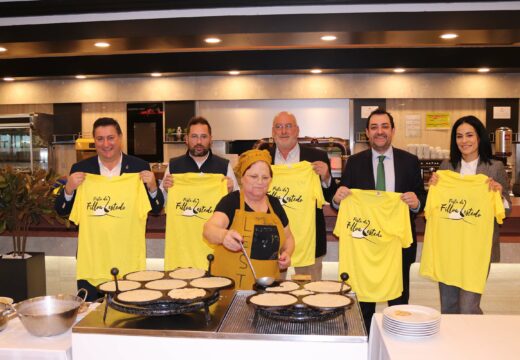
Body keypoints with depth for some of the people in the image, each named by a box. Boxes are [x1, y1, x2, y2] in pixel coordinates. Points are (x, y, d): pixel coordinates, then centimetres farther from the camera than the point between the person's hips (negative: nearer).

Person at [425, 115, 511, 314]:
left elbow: (506, 210, 3)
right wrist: (433, 187, -6)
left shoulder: (495, 167, 0)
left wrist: (499, 193, -16)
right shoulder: (446, 166, 6)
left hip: (478, 246, -3)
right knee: (447, 306, 12)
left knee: (468, 307, -6)